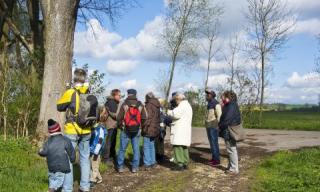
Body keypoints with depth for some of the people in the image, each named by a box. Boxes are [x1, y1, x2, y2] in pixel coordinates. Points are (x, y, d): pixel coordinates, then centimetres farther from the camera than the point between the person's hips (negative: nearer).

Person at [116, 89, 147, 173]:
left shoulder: (124, 104, -7)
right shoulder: (140, 105, 1)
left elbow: (119, 118, -8)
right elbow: (144, 118, 0)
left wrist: (121, 124, 9)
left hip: (125, 130, -2)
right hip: (137, 130, 2)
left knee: (122, 149, 7)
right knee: (136, 149, 8)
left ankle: (120, 167, 11)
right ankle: (135, 167, 11)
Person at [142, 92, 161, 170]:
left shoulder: (149, 105, -14)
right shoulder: (157, 106, 12)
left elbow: (148, 118, -21)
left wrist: (144, 128, -15)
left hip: (149, 129, -8)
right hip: (155, 129, 8)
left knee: (146, 147, -3)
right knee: (152, 146, 18)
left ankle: (147, 164, -3)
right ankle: (153, 162, 23)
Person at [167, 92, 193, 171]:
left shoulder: (182, 105, -11)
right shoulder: (188, 105, 22)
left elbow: (176, 114, -22)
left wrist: (169, 112, -4)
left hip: (180, 130, -10)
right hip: (186, 129, 10)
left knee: (178, 146, -10)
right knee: (184, 146, 14)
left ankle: (180, 164, -11)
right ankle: (185, 163, 19)